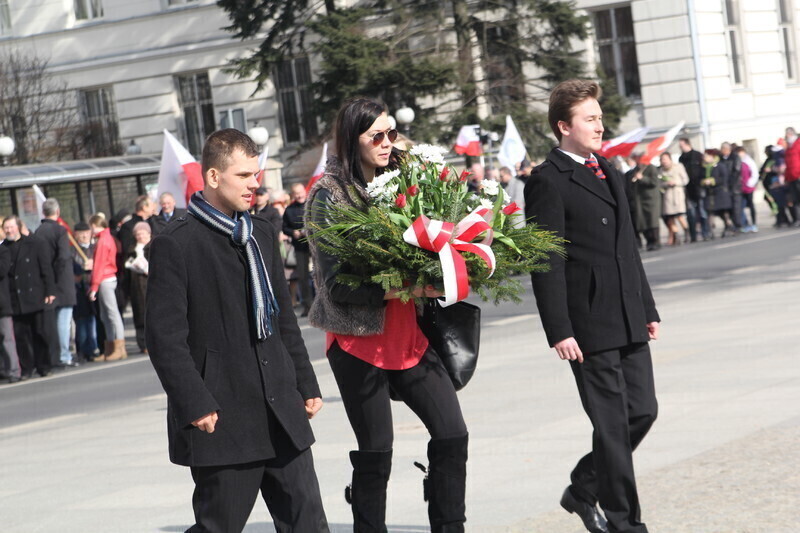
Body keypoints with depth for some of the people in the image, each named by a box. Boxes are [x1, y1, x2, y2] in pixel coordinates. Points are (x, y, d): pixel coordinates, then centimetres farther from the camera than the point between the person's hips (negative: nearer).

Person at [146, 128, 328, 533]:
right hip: (222, 421, -6)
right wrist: (195, 406, -17)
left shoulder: (262, 234, 15)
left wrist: (306, 385, 16)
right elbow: (165, 336, -13)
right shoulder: (175, 245, -9)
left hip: (283, 415, 7)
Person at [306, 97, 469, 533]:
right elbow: (336, 284, -14)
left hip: (409, 335, 6)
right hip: (359, 340, -6)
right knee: (375, 453, 1)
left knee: (452, 434, 1)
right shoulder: (328, 195, -8)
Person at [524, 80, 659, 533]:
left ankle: (584, 490, 26)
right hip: (590, 325, -8)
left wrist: (648, 308, 19)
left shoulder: (609, 173, 17)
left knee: (643, 411, 9)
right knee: (613, 423, -3)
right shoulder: (548, 182, -9)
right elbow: (547, 264, -13)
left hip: (628, 321, 8)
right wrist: (560, 332, -17)